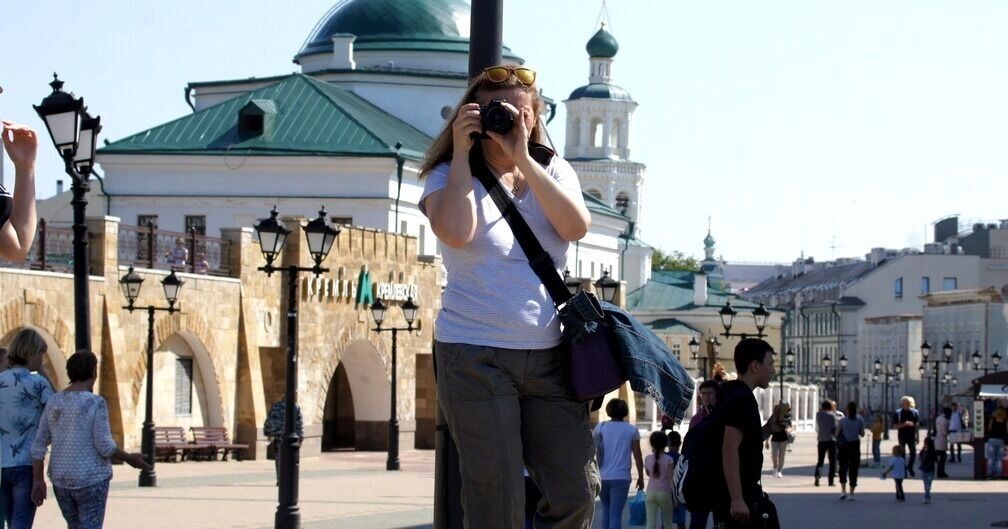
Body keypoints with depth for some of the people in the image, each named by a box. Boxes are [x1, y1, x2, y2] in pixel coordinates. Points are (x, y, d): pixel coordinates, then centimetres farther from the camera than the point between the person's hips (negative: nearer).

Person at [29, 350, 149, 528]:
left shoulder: (54, 402, 2)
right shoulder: (96, 403, -14)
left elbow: (39, 445, 1)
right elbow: (104, 446, -17)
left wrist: (38, 481, 4)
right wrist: (129, 459, -1)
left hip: (62, 480, 6)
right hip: (91, 480, -6)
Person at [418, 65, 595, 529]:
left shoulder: (552, 171, 11)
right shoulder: (450, 175, 2)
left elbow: (576, 227, -9)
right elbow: (455, 233, -20)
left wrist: (523, 160, -12)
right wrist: (461, 152, -12)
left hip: (549, 355, 4)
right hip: (475, 355, -3)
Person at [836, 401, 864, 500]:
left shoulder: (842, 421, -6)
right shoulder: (860, 421, -3)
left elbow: (837, 434, -4)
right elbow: (862, 434, 3)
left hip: (843, 445, -1)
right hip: (855, 445, 1)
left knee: (843, 468, 13)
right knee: (853, 469, 5)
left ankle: (843, 490, 0)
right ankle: (851, 493, 3)